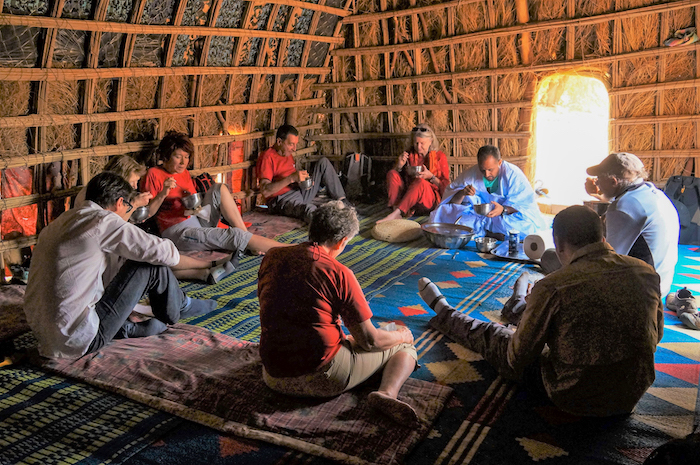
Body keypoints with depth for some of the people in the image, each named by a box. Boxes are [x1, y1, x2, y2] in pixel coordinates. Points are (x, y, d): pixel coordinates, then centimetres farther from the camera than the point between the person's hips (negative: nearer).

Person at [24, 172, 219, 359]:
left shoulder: (60, 222, 12)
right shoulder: (103, 220, -13)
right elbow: (161, 252, -9)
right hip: (80, 341, -9)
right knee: (152, 267, 0)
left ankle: (126, 329, 14)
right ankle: (180, 307, 23)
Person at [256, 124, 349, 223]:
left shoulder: (288, 154, 16)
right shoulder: (267, 157, -13)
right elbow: (265, 191, -23)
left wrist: (304, 179, 3)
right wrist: (291, 178, -29)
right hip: (282, 200, -9)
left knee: (324, 162, 3)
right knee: (310, 210, -43)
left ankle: (342, 201, -3)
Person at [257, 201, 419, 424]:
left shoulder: (272, 257, 0)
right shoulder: (339, 274, -16)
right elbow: (369, 341, -11)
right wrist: (402, 335, 11)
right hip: (321, 379, -7)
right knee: (404, 346, 8)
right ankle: (387, 392, -16)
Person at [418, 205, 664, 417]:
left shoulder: (552, 287, -24)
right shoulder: (647, 272, -9)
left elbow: (517, 358, -14)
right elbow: (656, 335, 9)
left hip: (576, 399, -5)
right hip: (633, 394, 5)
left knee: (494, 338, 19)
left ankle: (443, 311, 46)